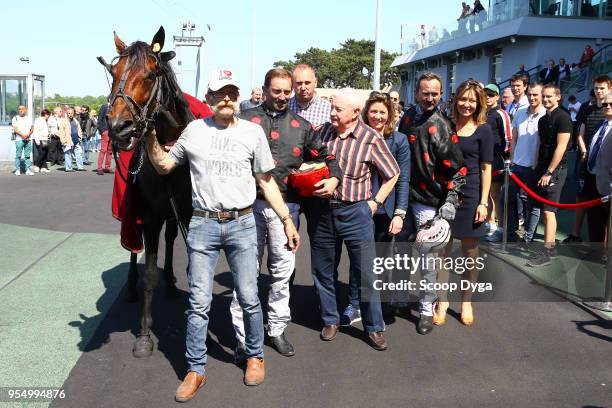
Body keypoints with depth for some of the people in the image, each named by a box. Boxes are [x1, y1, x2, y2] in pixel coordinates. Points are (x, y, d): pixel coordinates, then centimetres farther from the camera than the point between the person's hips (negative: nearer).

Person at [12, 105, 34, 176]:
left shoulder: (29, 118, 16)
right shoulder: (15, 118, 6)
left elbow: (31, 129, 12)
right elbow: (15, 129, -3)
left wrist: (28, 134, -8)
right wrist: (23, 135, -16)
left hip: (28, 139, 3)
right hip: (19, 139, -3)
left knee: (28, 155, 1)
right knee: (18, 155, -5)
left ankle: (28, 170, 2)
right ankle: (17, 170, -1)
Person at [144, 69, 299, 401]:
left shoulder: (253, 132, 3)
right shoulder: (194, 130, 5)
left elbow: (266, 181, 7)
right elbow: (163, 165, 15)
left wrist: (287, 220, 3)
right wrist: (150, 136, -1)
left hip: (242, 225, 0)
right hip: (203, 225, 1)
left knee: (249, 298, 6)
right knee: (199, 302, 4)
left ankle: (255, 356, 28)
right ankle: (195, 370, 17)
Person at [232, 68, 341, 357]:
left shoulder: (301, 126, 13)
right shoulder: (247, 120, 5)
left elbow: (325, 157, 17)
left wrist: (333, 179, -1)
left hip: (286, 206, 3)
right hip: (251, 204, -2)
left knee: (283, 269, 11)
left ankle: (277, 329, 26)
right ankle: (243, 336, 13)